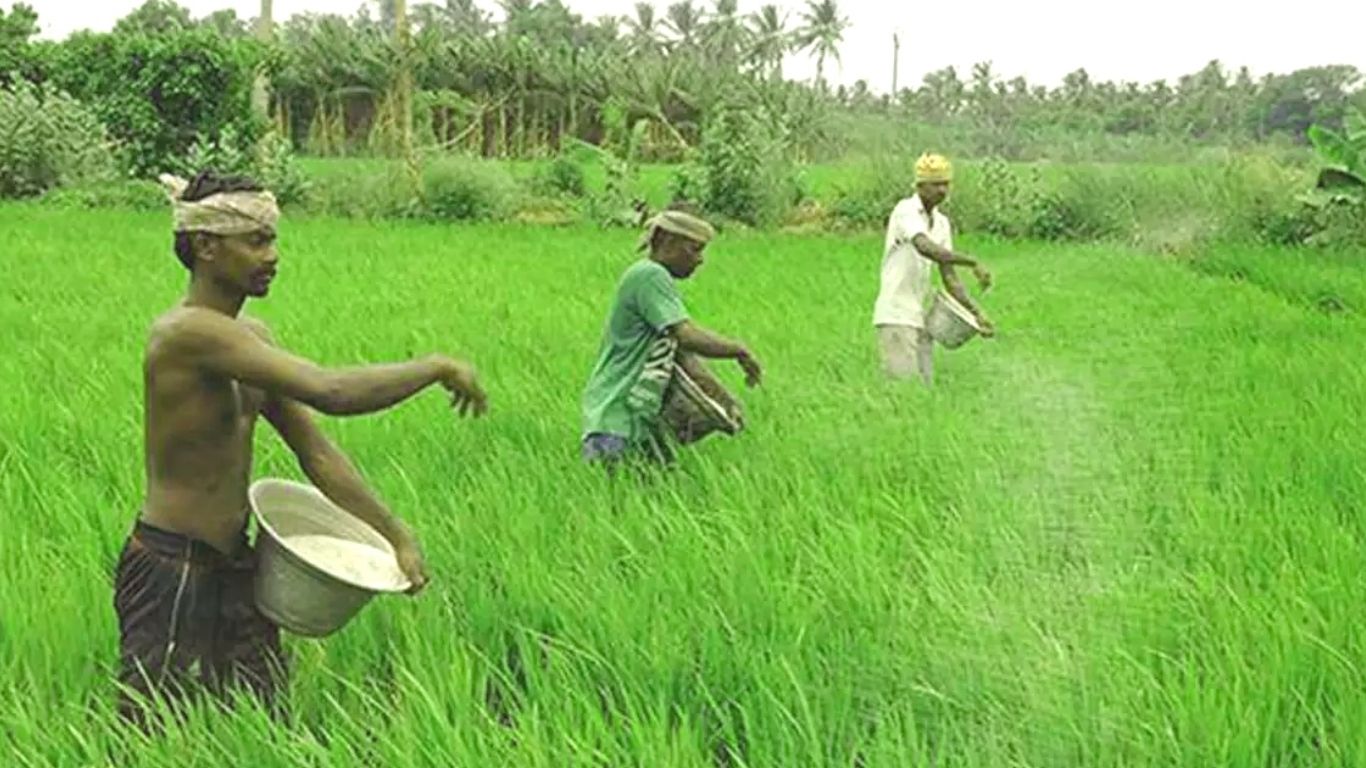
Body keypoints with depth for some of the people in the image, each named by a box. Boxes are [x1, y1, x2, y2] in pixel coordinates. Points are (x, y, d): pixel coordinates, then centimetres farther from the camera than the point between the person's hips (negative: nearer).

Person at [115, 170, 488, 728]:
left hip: (233, 568, 9)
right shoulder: (189, 332, -22)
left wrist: (396, 536, 5)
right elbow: (332, 392, -30)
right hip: (172, 573, -9)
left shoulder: (251, 337, 8)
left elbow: (316, 452, 10)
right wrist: (437, 368, -19)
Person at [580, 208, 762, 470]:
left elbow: (681, 352, 16)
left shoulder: (657, 279, 18)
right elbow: (688, 336, -24)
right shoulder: (650, 275, -13)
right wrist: (739, 350, -11)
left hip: (640, 416, 10)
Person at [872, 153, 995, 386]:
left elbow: (949, 276, 12)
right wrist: (973, 263, -32)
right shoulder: (906, 211, -9)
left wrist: (976, 312, 2)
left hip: (922, 317, 8)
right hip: (896, 315, -8)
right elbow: (926, 248, -29)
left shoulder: (942, 223, 13)